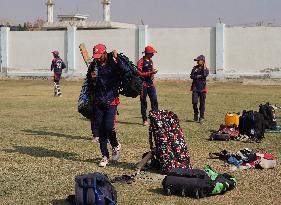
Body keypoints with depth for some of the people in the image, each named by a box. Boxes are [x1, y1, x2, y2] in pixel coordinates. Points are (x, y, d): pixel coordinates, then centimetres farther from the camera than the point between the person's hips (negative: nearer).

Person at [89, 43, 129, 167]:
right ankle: (105, 156, 15)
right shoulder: (94, 65, 8)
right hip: (98, 100, 5)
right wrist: (92, 78, -1)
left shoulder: (113, 63, -7)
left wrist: (116, 59, -33)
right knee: (99, 128, 5)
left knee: (109, 127, -14)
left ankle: (116, 146, 16)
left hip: (111, 100, -5)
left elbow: (126, 70, -25)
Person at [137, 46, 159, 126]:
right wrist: (150, 73, -21)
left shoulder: (151, 61, 13)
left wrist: (153, 75, 8)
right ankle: (144, 120, 9)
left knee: (154, 100, 1)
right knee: (143, 102, 2)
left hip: (151, 83, 7)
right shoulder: (141, 61, -11)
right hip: (144, 84, -7)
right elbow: (139, 73, -17)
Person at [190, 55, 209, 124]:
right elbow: (191, 76, 1)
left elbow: (205, 75, -19)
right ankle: (196, 114, 15)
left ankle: (201, 117, 11)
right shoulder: (195, 68, 10)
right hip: (195, 87, 2)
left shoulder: (206, 68, 2)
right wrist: (198, 76, -10)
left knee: (202, 103, 2)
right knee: (194, 102, -8)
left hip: (202, 88, -2)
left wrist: (204, 67, -12)